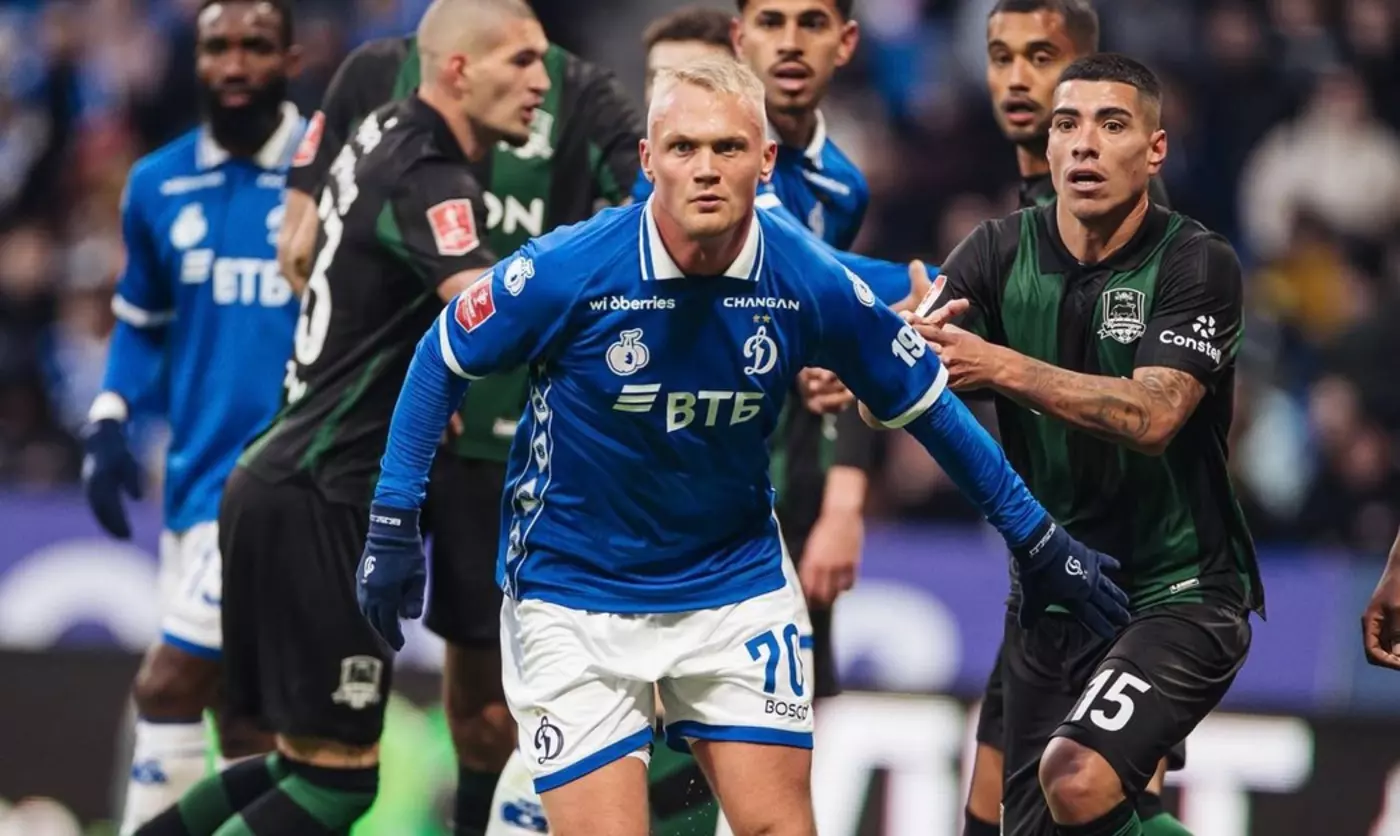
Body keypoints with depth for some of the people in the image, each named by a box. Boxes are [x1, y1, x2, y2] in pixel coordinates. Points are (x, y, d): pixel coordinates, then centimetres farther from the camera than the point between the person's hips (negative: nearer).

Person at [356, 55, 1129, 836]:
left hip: (738, 586, 2)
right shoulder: (568, 270, -20)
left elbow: (925, 402, 3)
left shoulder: (815, 285, -13)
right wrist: (394, 524, -5)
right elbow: (443, 357, -3)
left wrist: (1035, 539, 10)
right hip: (574, 598, -2)